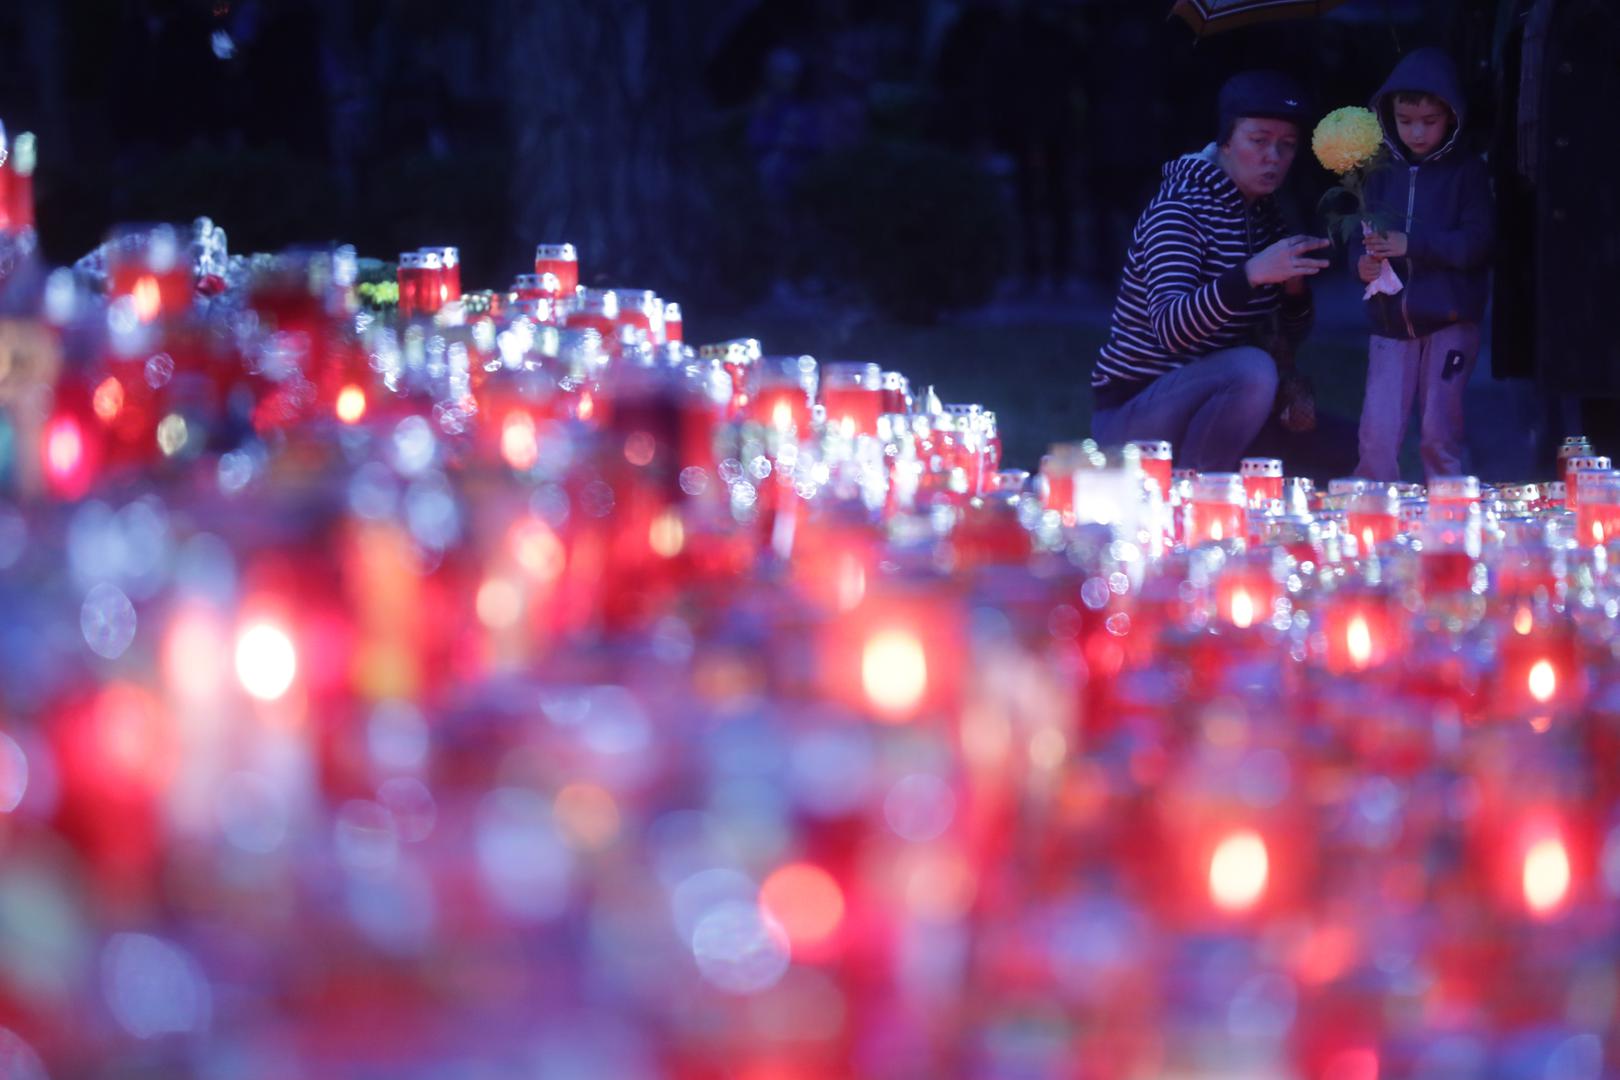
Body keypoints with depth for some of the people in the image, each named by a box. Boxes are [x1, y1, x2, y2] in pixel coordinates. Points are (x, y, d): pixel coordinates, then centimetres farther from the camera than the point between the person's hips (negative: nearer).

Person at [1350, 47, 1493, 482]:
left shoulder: (1468, 174, -2)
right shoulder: (1383, 176, 10)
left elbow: (1477, 244, -12)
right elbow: (1359, 239, 10)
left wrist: (1412, 245, -21)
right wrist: (1362, 262, -14)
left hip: (1449, 320, -3)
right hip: (1391, 323, 3)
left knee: (1440, 431, -2)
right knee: (1377, 432, -3)